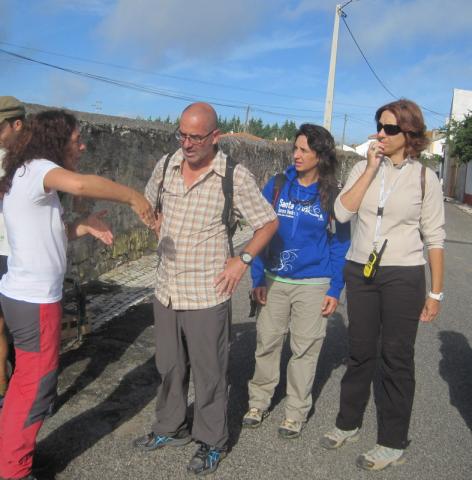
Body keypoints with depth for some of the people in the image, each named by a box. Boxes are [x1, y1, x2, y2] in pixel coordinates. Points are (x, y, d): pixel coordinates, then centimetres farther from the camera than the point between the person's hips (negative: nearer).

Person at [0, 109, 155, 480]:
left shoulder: (30, 174, 13)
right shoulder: (35, 168, -16)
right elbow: (80, 184, -40)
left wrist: (85, 226, -1)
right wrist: (133, 196, -29)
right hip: (34, 301, -10)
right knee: (36, 387, 4)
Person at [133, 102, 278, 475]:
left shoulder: (235, 176, -12)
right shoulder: (166, 166, 2)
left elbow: (269, 222, -3)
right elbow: (150, 205, 21)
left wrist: (242, 260, -10)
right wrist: (164, 238, 10)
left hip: (207, 295, -5)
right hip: (166, 289, 5)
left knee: (209, 372, 7)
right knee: (169, 366, 19)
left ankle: (212, 442, 28)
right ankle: (171, 428, 40)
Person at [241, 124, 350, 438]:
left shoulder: (333, 196, -4)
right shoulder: (277, 186, 0)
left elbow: (341, 244, 0)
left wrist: (335, 290, -4)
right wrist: (258, 278, 0)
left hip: (313, 285, -1)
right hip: (274, 281, 2)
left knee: (305, 349, 8)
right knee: (267, 342, 10)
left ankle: (296, 412, 25)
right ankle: (259, 402, 29)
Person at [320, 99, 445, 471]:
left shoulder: (424, 177, -2)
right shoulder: (364, 168, 4)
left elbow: (435, 239, -1)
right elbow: (342, 212, -10)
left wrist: (436, 293, -2)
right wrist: (371, 169, -12)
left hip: (403, 276, -2)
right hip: (360, 272, 3)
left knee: (397, 357, 6)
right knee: (360, 353, 14)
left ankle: (393, 443, 21)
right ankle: (348, 423, 32)